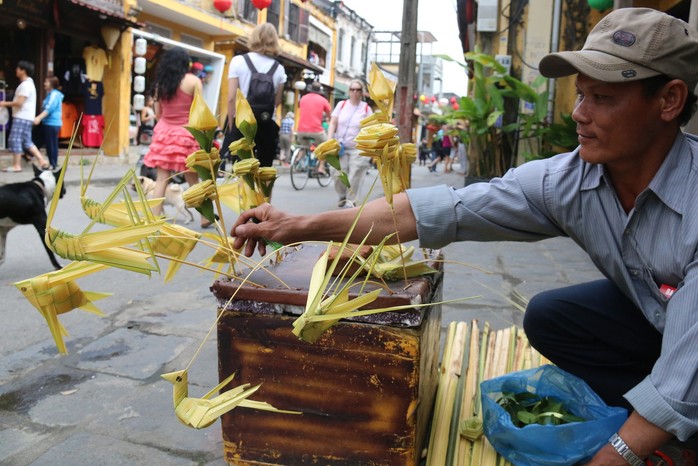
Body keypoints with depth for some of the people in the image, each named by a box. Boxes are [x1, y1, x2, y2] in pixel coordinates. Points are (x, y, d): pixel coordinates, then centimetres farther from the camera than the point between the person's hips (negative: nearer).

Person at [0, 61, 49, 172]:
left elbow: (19, 102, -20)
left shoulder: (25, 84, -14)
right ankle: (42, 161, 6)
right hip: (24, 117, 10)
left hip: (22, 117, -10)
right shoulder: (27, 83, 18)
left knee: (15, 140, -5)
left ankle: (16, 165, -1)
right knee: (27, 141, 10)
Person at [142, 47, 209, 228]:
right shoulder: (193, 81, -3)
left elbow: (157, 113, 11)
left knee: (161, 179, 2)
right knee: (193, 181, 7)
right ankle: (205, 217, 17)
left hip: (163, 132, 3)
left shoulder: (160, 82, 9)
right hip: (185, 133, -3)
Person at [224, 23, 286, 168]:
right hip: (267, 126, 2)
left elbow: (231, 98, -6)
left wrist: (231, 125, 2)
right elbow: (277, 101, 8)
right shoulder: (278, 68, 3)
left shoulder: (239, 61, -3)